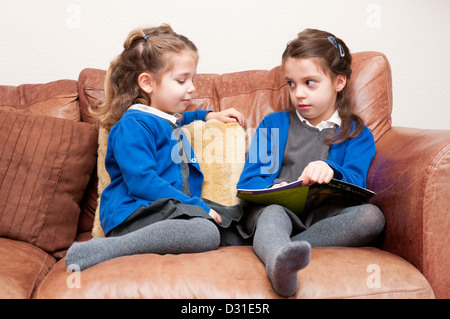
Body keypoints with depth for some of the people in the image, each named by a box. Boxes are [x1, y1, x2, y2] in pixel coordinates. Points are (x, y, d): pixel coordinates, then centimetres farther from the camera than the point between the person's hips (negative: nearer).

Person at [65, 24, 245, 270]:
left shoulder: (167, 120, 25)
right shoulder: (133, 125, -6)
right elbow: (142, 182, -17)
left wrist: (209, 116, 37)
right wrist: (199, 207, -18)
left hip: (173, 213, 10)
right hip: (133, 215, -10)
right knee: (206, 232, -33)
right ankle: (102, 249, -30)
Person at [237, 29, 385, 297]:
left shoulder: (357, 134, 18)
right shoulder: (273, 124, 21)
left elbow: (355, 185, 0)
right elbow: (248, 181, 10)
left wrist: (330, 171, -24)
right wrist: (272, 189, -16)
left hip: (326, 213, 1)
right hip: (276, 208, 0)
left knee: (372, 216, -28)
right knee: (272, 213, -35)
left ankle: (278, 249, -39)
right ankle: (280, 261, -67)